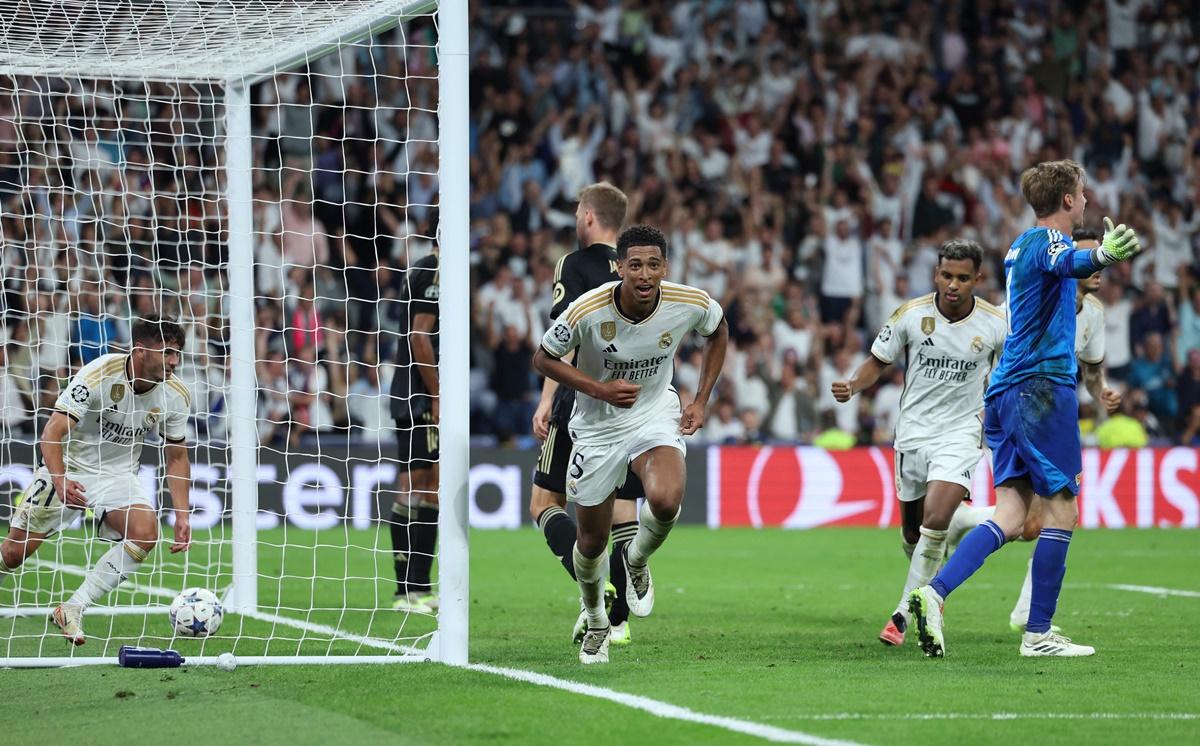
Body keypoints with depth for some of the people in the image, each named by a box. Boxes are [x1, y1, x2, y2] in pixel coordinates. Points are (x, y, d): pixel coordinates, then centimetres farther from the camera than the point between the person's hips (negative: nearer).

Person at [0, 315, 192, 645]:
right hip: (68, 468, -3)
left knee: (146, 532, -27)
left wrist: (182, 515, -4)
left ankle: (73, 609, -19)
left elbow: (177, 457, 5)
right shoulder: (100, 374, -23)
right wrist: (60, 481, -42)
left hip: (119, 476, 3)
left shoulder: (175, 395, -9)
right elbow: (52, 433, -25)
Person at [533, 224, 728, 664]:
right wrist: (600, 389, -23)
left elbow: (719, 332, 6)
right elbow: (543, 359, -10)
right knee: (592, 542, 8)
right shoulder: (587, 311, -25)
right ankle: (595, 623, 40)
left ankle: (636, 560, 5)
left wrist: (701, 401, 1)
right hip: (597, 427, 0)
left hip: (656, 415, 0)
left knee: (665, 501, -31)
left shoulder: (691, 304, -19)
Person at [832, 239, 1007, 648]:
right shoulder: (910, 315, -8)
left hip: (960, 433, -2)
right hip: (913, 431, 2)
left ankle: (905, 613, -10)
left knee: (936, 521, -21)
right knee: (913, 533, 8)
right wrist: (852, 385, -14)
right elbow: (878, 361, 4)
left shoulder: (995, 325, -8)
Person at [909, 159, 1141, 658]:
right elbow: (1069, 262, -36)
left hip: (1004, 391, 9)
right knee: (1062, 511, -2)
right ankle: (1038, 633, 0)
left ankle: (934, 593, -16)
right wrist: (1102, 256, -57)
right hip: (1043, 386, -9)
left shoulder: (1021, 245, 18)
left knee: (1010, 516, 1)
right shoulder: (1046, 241, -10)